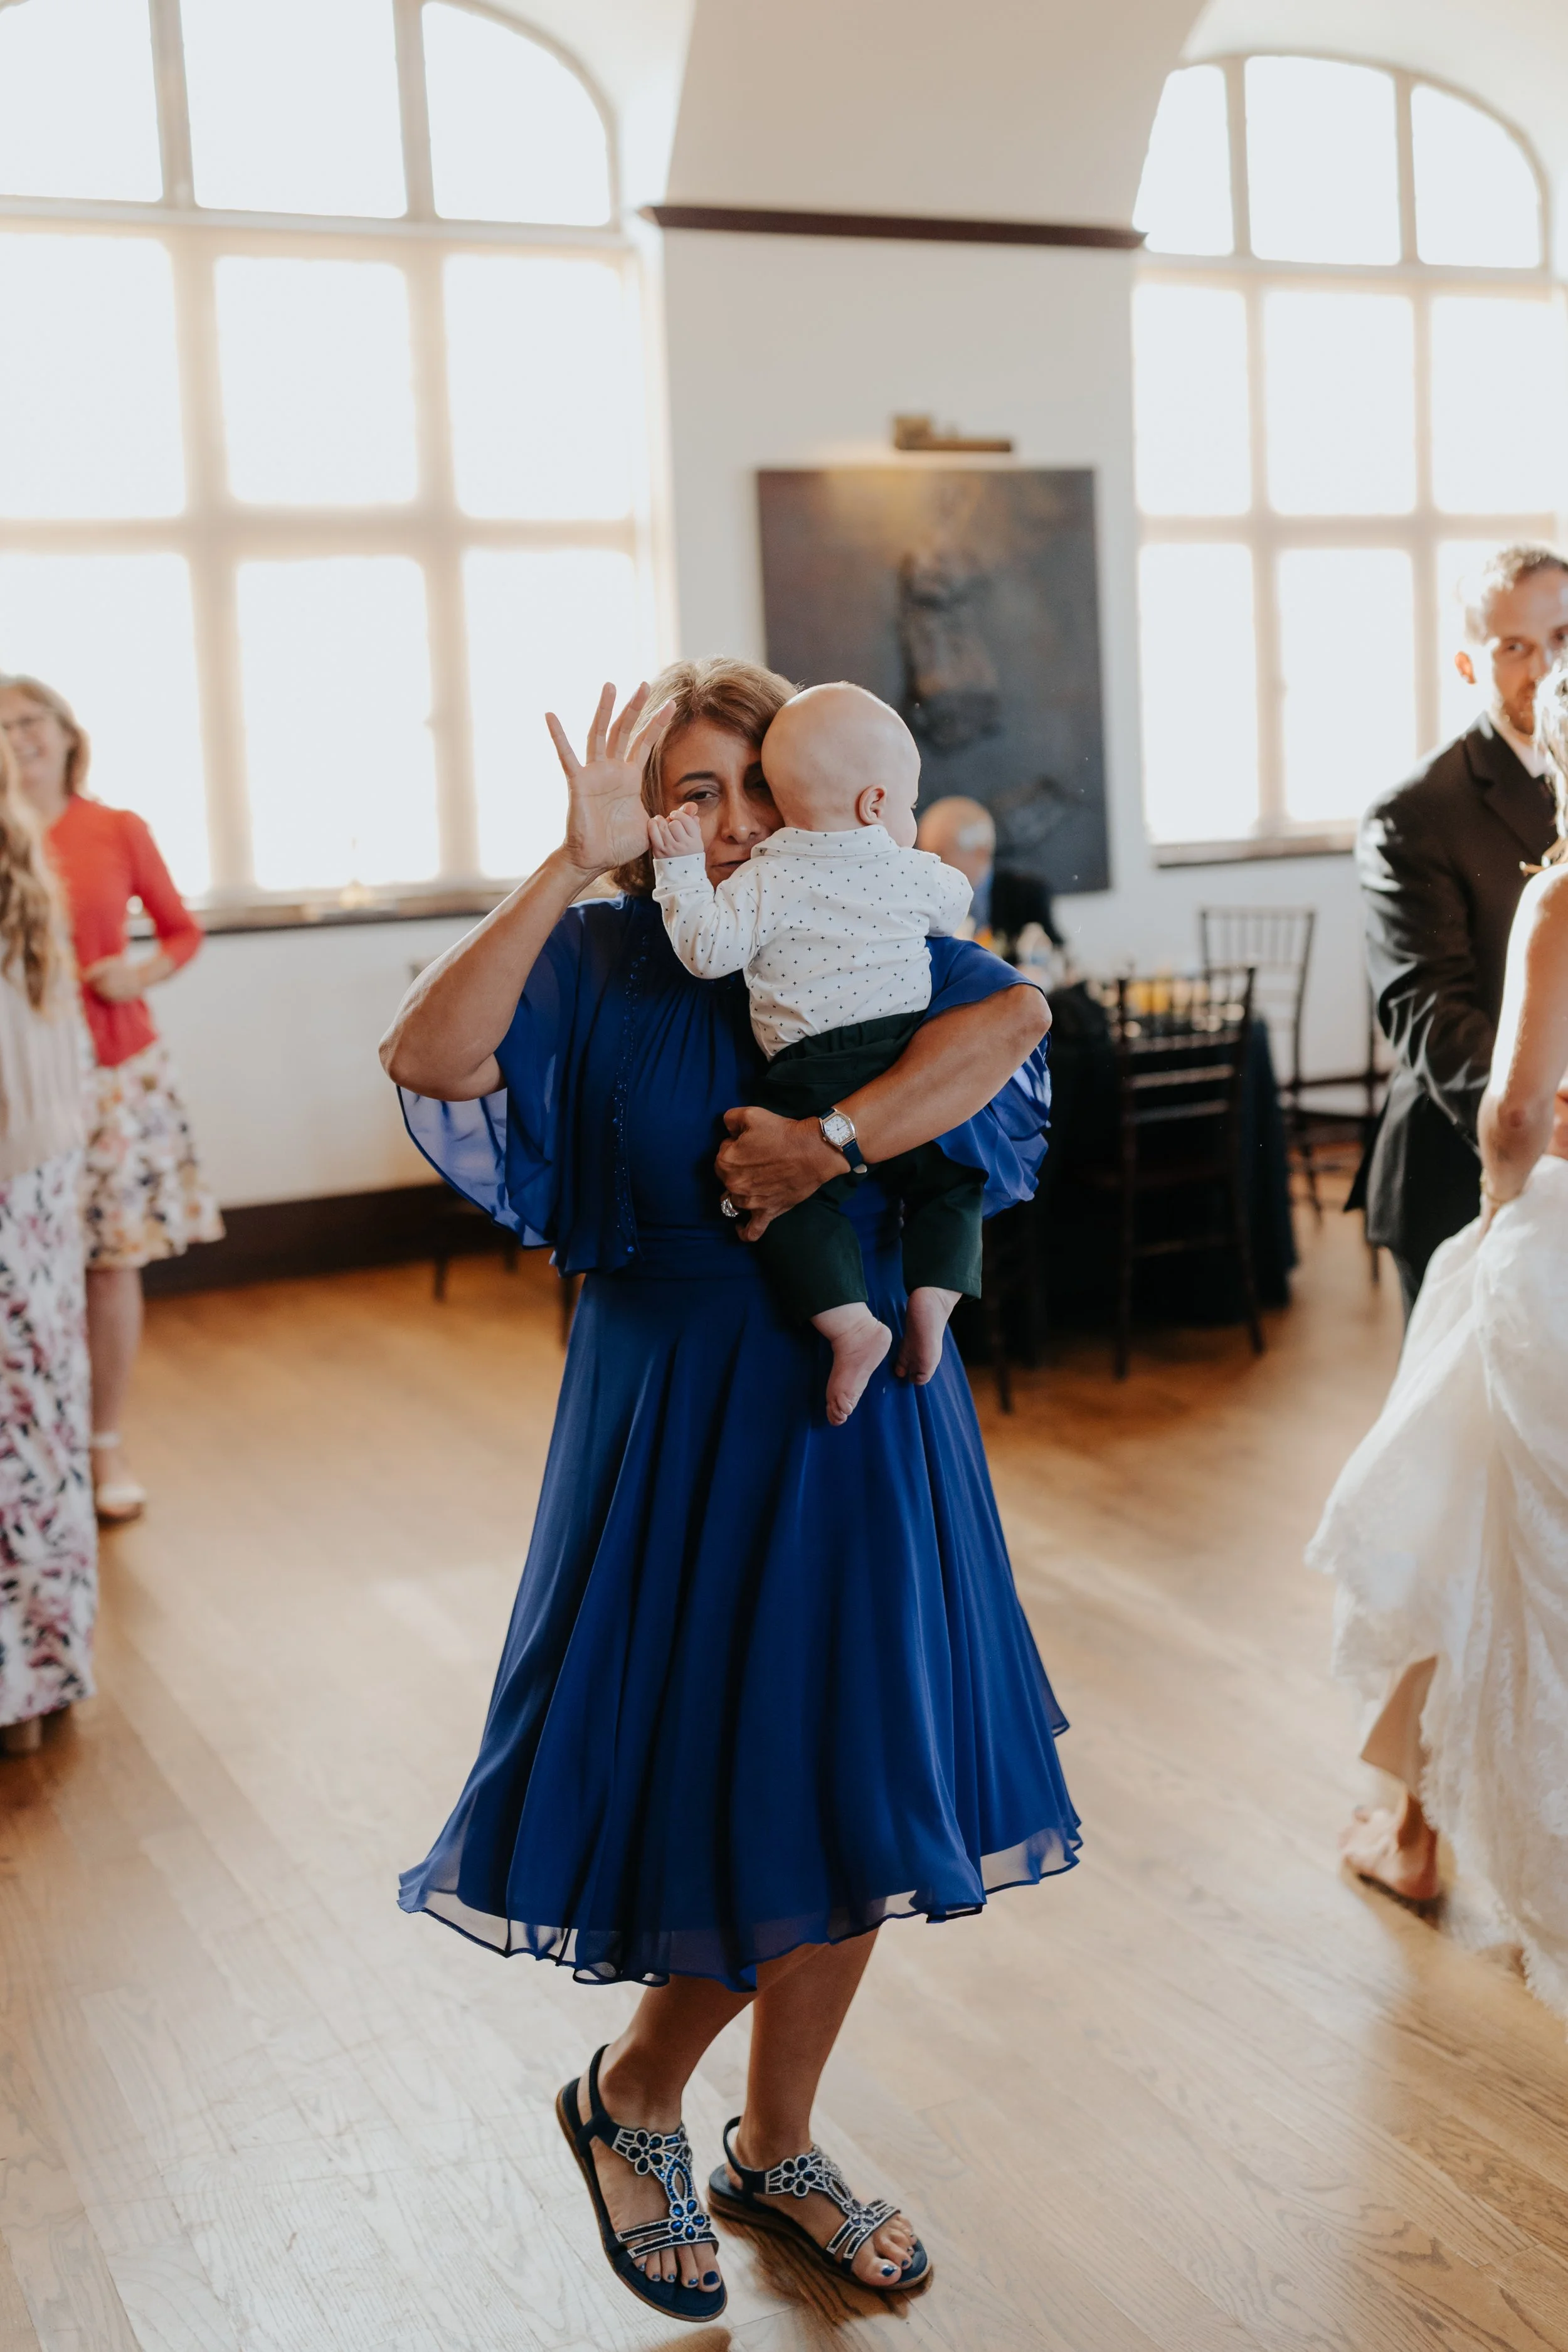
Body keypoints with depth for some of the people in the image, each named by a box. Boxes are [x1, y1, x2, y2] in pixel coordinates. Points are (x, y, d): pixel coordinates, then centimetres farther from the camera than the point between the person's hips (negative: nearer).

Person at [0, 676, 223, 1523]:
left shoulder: (118, 831, 1)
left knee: (113, 1262, 6)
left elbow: (182, 929, 10)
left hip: (118, 1072, 1)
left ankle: (107, 1445, 20)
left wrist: (144, 971, -9)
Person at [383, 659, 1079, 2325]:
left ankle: (775, 2147, 33)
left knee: (854, 1798, 11)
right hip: (687, 1431, -4)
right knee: (728, 1797, 1)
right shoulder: (602, 962, -6)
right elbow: (429, 1057, -24)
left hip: (867, 1420, 4)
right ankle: (630, 2100, 31)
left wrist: (831, 1143, -28)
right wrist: (574, 863, -28)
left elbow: (1012, 1017, -17)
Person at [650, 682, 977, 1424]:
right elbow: (955, 903, 31)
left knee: (793, 1197, 5)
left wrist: (682, 867, -1)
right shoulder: (913, 873, 9)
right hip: (915, 1060, 3)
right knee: (947, 1182, 21)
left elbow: (709, 952, -9)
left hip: (815, 1079, -3)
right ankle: (932, 1301, 5)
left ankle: (850, 1323, -10)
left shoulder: (768, 880, -2)